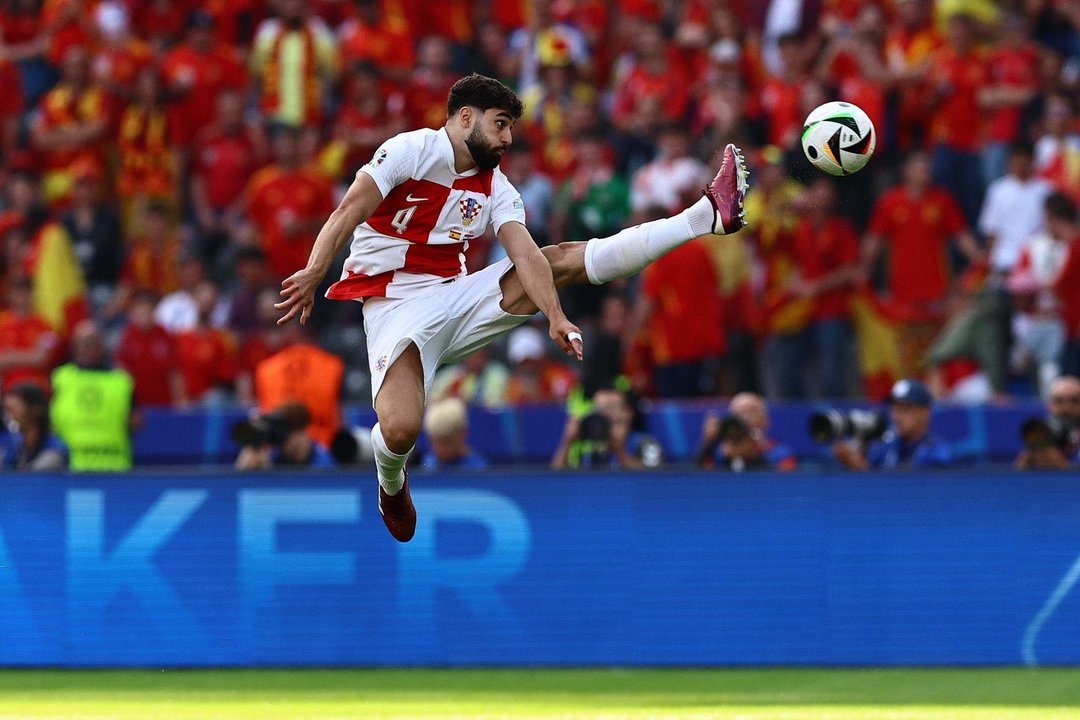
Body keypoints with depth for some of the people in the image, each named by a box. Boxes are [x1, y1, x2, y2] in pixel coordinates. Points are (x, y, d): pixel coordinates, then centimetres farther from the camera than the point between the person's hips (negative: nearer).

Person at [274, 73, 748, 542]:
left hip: (456, 299, 5)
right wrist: (314, 273, -32)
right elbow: (349, 212, -18)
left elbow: (525, 254, -5)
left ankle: (709, 217, -12)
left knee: (562, 261, -7)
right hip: (394, 306, -5)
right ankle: (391, 483, 8)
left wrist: (555, 318, -21)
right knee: (400, 429, -29)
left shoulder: (495, 188, 9)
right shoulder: (410, 151, -8)